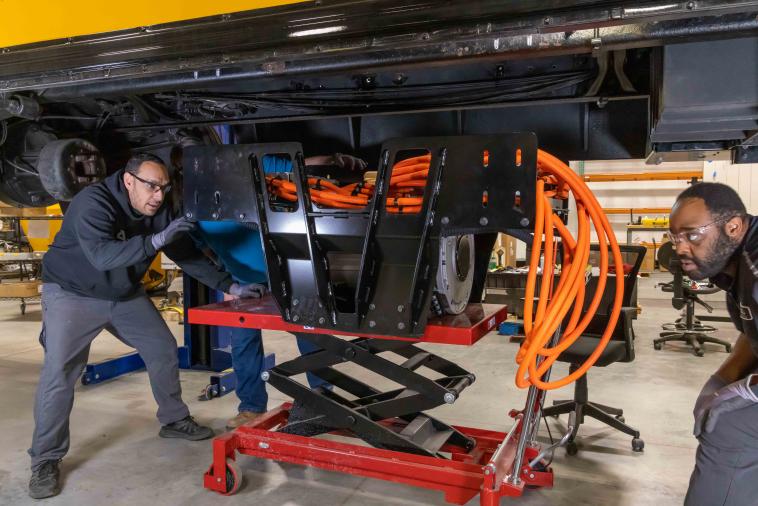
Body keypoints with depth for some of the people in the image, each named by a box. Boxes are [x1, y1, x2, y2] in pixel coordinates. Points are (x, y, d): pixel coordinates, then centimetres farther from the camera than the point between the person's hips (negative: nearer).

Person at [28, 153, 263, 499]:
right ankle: (45, 460, -1)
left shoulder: (159, 211, -9)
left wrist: (227, 285, -12)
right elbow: (101, 254, -43)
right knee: (58, 372, -15)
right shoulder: (93, 202, -28)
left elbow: (187, 254, -4)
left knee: (163, 351, 7)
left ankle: (173, 420, 25)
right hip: (72, 293, -6)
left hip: (126, 294, 7)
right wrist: (155, 241, -52)